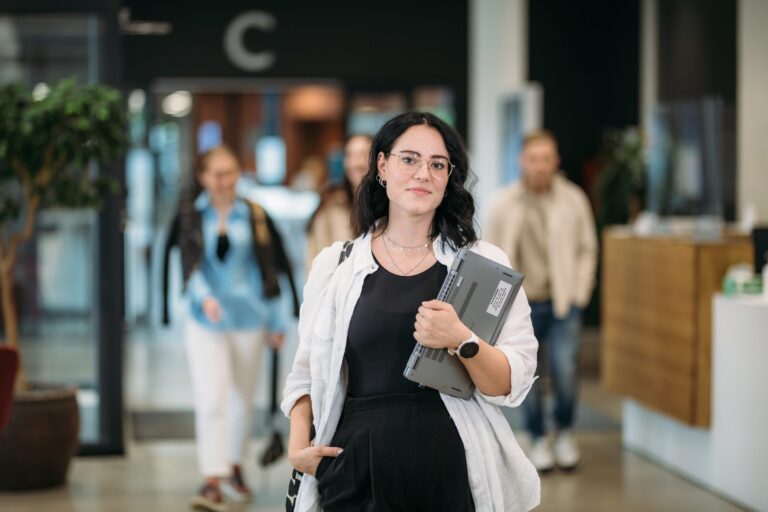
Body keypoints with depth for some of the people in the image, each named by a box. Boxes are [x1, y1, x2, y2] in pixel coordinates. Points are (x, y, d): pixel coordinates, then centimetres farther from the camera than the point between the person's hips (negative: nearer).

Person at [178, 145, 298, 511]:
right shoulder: (192, 213, -1)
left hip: (248, 318, 2)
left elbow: (268, 269, 6)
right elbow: (189, 262, -12)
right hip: (205, 321, -2)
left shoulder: (253, 216, 2)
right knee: (210, 401, -11)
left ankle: (234, 468, 31)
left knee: (242, 399, 12)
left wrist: (277, 321, 7)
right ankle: (212, 482, -13)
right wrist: (204, 297, -30)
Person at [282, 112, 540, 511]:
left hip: (454, 468, 0)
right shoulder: (334, 266, 4)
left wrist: (461, 340, -22)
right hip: (357, 469, 1)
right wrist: (298, 446, -3)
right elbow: (308, 372, 12)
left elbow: (513, 384, -5)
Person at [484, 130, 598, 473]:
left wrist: (579, 293, 0)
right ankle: (538, 440, 22)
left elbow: (587, 249, 6)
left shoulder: (574, 200, 0)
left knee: (565, 370, -11)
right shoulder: (503, 205, -2)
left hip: (564, 302, 0)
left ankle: (565, 432, 14)